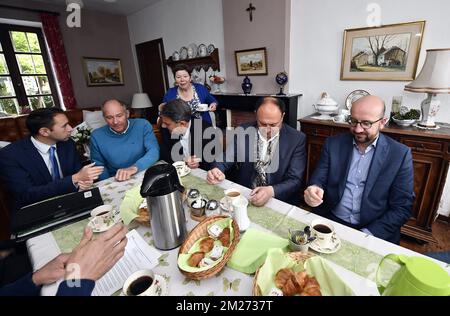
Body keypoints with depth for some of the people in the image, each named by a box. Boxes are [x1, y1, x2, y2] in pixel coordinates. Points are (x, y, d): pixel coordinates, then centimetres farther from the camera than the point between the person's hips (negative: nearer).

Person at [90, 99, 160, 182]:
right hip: (115, 182, 2)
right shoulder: (97, 136, -2)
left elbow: (154, 151, -17)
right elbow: (99, 165, 6)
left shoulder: (142, 125, -7)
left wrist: (134, 167, -32)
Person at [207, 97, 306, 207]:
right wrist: (217, 171, -19)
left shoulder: (297, 139, -8)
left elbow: (295, 180, -11)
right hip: (243, 196, 1)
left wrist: (271, 191, -29)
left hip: (279, 202, 0)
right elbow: (226, 159, 3)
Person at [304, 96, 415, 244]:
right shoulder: (333, 144, 1)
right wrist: (313, 191, -24)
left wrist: (367, 235, -15)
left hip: (373, 232, -1)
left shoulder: (400, 154, -3)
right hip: (330, 222, 2)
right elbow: (318, 180, 0)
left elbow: (402, 208, -3)